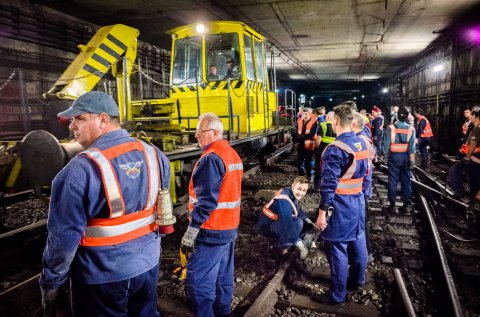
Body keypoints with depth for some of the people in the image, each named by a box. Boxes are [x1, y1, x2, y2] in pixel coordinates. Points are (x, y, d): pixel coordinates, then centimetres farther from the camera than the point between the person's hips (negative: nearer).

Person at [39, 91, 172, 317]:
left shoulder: (81, 170, -24)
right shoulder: (154, 154, -5)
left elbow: (64, 237, -19)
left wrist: (50, 284, -3)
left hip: (102, 276, -5)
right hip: (147, 264, 5)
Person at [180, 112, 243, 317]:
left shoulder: (211, 158, -19)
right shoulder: (232, 154, 11)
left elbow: (206, 200, -24)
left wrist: (191, 231, -21)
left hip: (211, 230, -10)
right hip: (229, 226, 10)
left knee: (198, 280, -2)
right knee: (223, 276, 19)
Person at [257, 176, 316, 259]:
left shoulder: (293, 195, -1)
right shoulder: (284, 199, -29)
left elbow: (299, 212, 10)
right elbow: (287, 223, -36)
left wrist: (309, 222, -9)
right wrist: (299, 243, -34)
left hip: (277, 222, 9)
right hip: (267, 227, -9)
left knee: (307, 225, 4)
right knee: (297, 222, -28)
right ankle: (281, 245, -10)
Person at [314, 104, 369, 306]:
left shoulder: (335, 149, -21)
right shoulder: (362, 144, 5)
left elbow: (329, 184, -22)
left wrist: (322, 212, -17)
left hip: (340, 206, -8)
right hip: (358, 202, 9)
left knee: (338, 250, 3)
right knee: (357, 242, 22)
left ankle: (337, 296, 16)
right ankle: (357, 280, 41)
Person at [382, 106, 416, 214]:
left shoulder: (391, 127, -10)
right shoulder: (411, 129, -3)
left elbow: (386, 143, -9)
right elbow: (412, 147, -6)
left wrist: (385, 153, 5)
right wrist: (412, 161, -3)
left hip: (394, 156, -2)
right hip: (406, 157, 2)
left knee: (393, 181, 4)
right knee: (406, 180, 11)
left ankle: (392, 205, 9)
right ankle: (407, 205, 16)